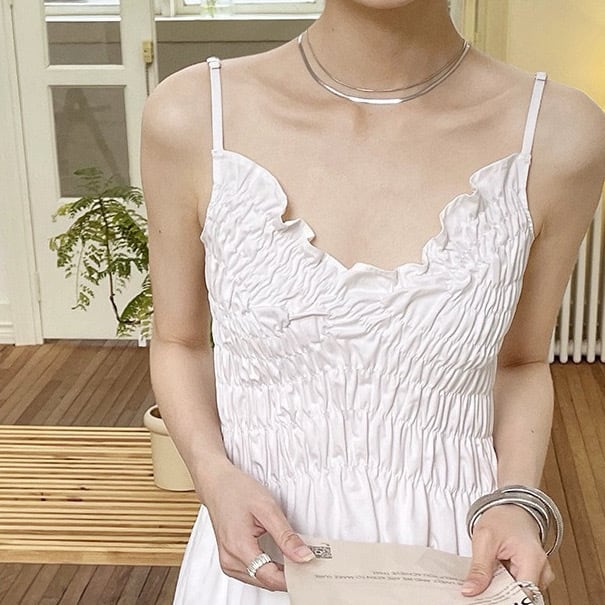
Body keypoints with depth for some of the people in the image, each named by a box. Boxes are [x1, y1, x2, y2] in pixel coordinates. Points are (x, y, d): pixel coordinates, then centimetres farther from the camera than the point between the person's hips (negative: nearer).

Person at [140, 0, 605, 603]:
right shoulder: (191, 116, -14)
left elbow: (520, 362, 2)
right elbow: (179, 343, 1)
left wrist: (516, 502, -13)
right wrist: (215, 477, -15)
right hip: (258, 554, 0)